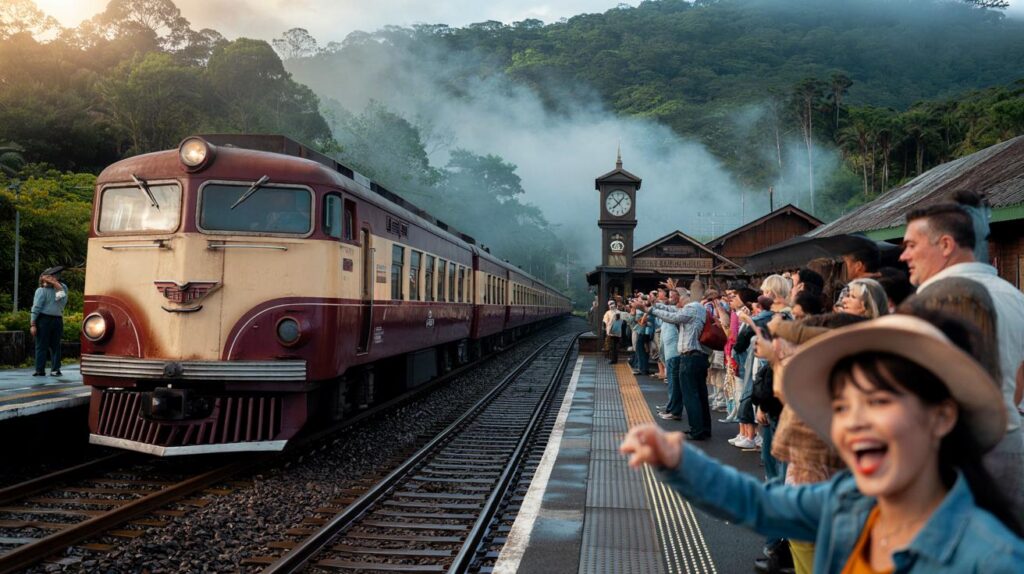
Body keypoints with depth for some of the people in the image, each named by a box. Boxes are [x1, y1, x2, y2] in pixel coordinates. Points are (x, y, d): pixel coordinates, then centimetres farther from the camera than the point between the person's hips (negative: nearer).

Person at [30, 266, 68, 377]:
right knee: (55, 346, 8)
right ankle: (56, 369, 7)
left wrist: (33, 324, -8)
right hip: (58, 320, 3)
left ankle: (40, 370, 1)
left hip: (44, 320, -3)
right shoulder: (62, 288, 3)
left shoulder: (41, 291, -4)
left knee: (41, 346, 1)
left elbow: (36, 308, -9)